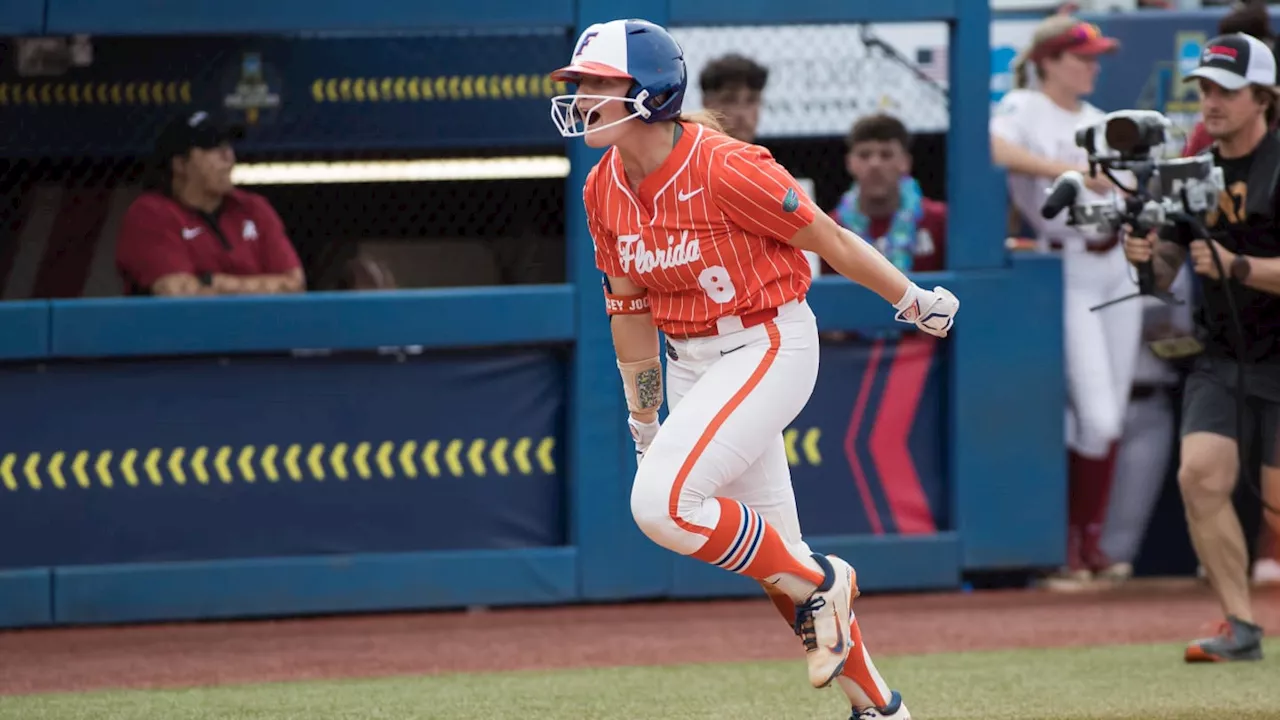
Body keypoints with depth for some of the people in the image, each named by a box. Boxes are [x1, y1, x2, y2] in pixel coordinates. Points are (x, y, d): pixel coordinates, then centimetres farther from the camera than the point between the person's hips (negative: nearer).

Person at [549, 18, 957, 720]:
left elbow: (828, 240, -12)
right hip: (692, 363, 7)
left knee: (661, 502, -23)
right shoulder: (604, 190, -1)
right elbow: (629, 309, 10)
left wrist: (915, 301, -2)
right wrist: (644, 425, 15)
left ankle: (818, 583, -2)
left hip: (770, 347, -7)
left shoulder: (724, 169, -22)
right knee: (773, 552, 11)